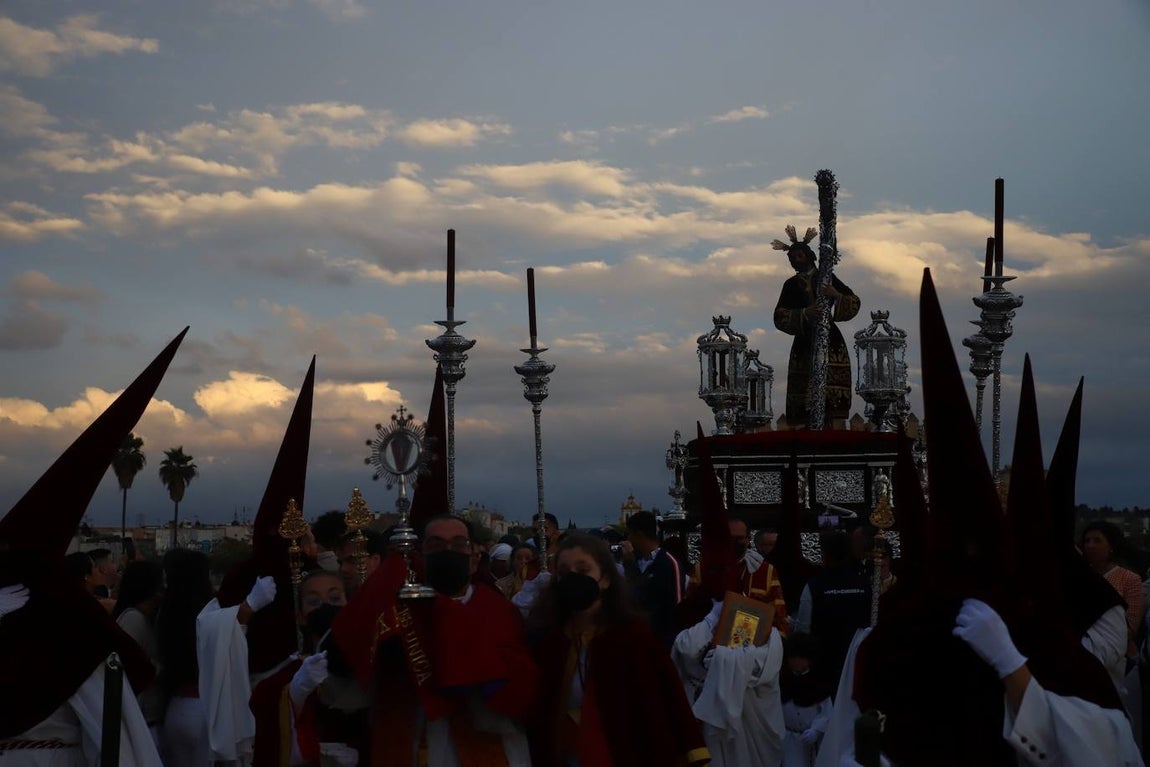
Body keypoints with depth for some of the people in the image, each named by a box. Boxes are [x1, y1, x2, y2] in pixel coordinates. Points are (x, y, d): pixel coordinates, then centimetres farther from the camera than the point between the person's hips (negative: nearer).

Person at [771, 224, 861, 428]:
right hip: (804, 345, 0)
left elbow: (854, 304, 3)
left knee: (831, 392, -11)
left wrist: (836, 295, -16)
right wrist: (804, 314, -17)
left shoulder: (827, 279, 9)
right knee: (803, 394, -7)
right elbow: (780, 317, -2)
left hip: (830, 343, 0)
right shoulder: (791, 285, 10)